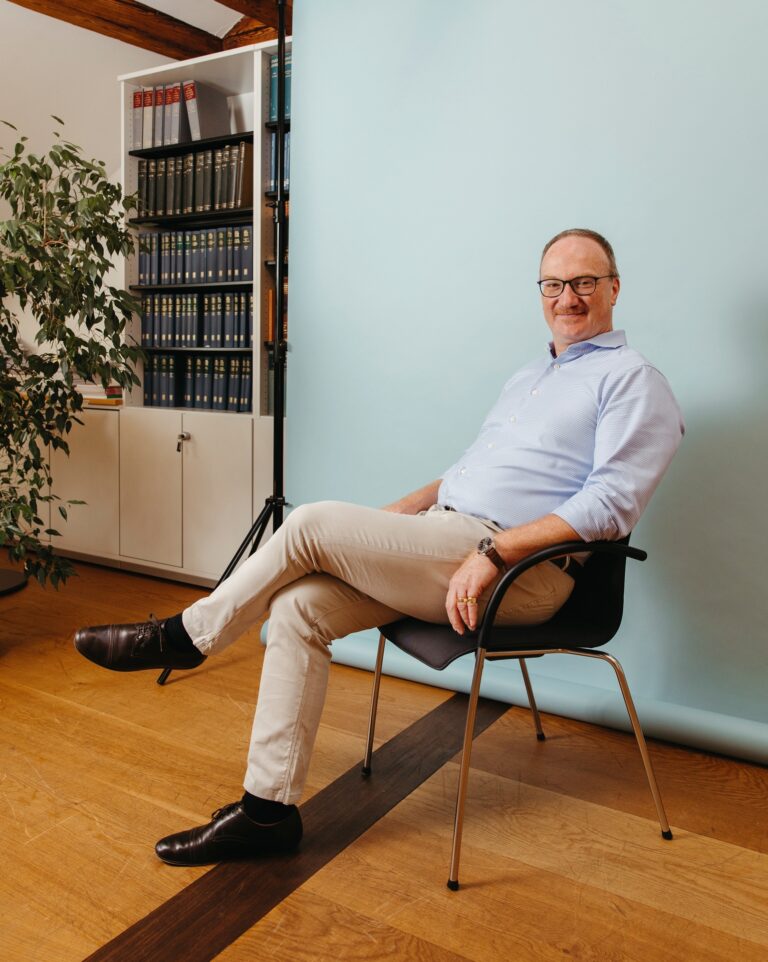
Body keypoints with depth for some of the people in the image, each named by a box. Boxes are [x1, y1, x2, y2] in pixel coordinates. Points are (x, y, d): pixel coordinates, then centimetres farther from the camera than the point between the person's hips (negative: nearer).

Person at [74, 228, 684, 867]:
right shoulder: (527, 378, 26)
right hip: (444, 540, 8)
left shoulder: (632, 380, -1)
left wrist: (493, 553, -22)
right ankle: (269, 809, -3)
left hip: (524, 570, -8)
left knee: (313, 524, -19)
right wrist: (396, 515, 15)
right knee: (298, 606, -11)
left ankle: (188, 636, 5)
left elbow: (612, 503, -14)